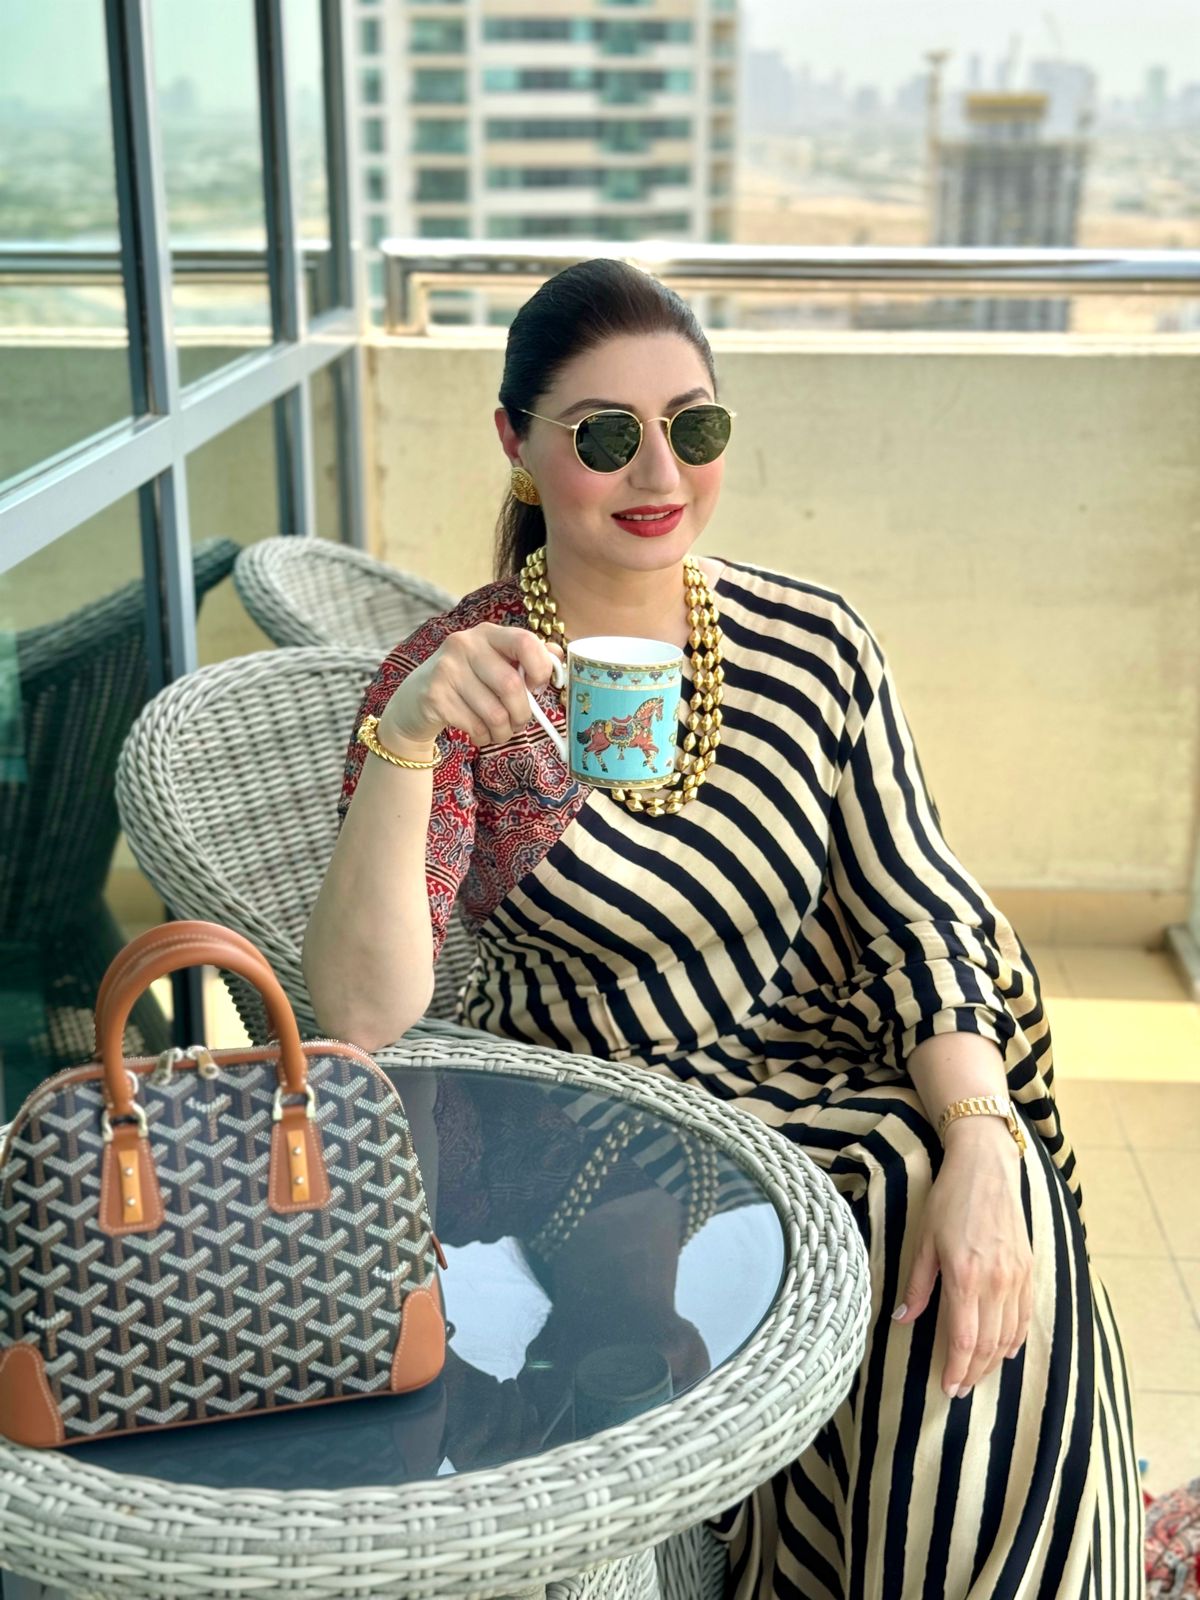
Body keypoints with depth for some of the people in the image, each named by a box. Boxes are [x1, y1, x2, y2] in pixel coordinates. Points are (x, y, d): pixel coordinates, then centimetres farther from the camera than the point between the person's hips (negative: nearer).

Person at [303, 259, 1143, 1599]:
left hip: (829, 1086, 4)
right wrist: (406, 743, -32)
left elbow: (923, 914, -1)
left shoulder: (812, 645, 1)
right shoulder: (454, 684, -9)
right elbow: (363, 1015, -18)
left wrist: (981, 1149, -18)